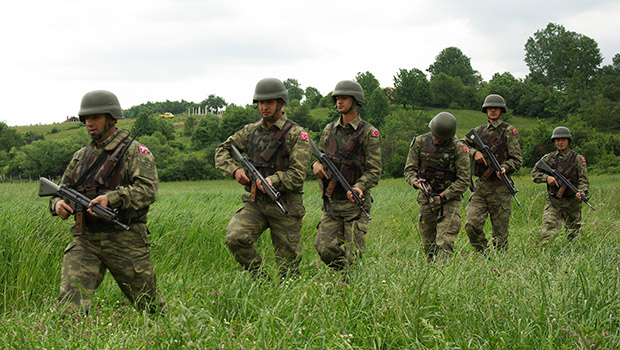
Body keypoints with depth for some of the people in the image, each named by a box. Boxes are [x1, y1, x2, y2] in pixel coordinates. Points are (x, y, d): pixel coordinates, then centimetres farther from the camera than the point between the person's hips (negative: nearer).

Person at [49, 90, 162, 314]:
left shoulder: (135, 152, -2)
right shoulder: (80, 157, 15)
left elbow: (147, 191, -17)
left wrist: (112, 198, -33)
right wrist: (58, 204, -6)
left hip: (125, 242, -3)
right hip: (85, 242, 4)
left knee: (149, 306, 12)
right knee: (69, 305, -15)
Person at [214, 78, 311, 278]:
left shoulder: (296, 134, -6)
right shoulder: (251, 131, 9)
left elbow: (298, 174, -14)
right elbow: (222, 151, 16)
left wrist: (274, 180, -29)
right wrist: (235, 170, -3)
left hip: (285, 206, -3)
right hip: (255, 203, 4)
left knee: (288, 268, 2)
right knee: (234, 238, -22)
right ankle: (258, 278, -2)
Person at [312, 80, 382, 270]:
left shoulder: (369, 133, -5)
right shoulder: (329, 130, 11)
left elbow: (374, 171, -8)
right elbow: (320, 157, 20)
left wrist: (359, 187, -27)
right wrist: (316, 164, -5)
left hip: (354, 203, -4)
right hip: (330, 202, 5)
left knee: (353, 254, -5)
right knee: (324, 248, -4)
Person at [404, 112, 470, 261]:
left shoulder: (459, 148, -11)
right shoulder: (420, 142, -1)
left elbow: (463, 181, -11)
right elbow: (409, 169, 3)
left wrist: (443, 196, -19)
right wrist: (415, 181, -20)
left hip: (449, 199, -3)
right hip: (426, 198, 4)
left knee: (445, 244, -15)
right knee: (429, 245, 8)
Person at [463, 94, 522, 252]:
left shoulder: (509, 131, 1)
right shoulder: (479, 131, 15)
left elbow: (517, 160, -4)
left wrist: (504, 168, -24)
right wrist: (474, 152, -2)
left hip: (499, 187, -4)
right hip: (480, 186, 4)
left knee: (500, 232, 0)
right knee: (471, 224, -11)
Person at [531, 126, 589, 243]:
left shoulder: (578, 159, 2)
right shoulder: (548, 158, 7)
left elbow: (584, 180, -3)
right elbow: (534, 173, 9)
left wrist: (582, 192, -23)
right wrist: (546, 177, -11)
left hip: (572, 202, 0)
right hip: (553, 202, 0)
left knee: (574, 233, 9)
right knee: (548, 232, -13)